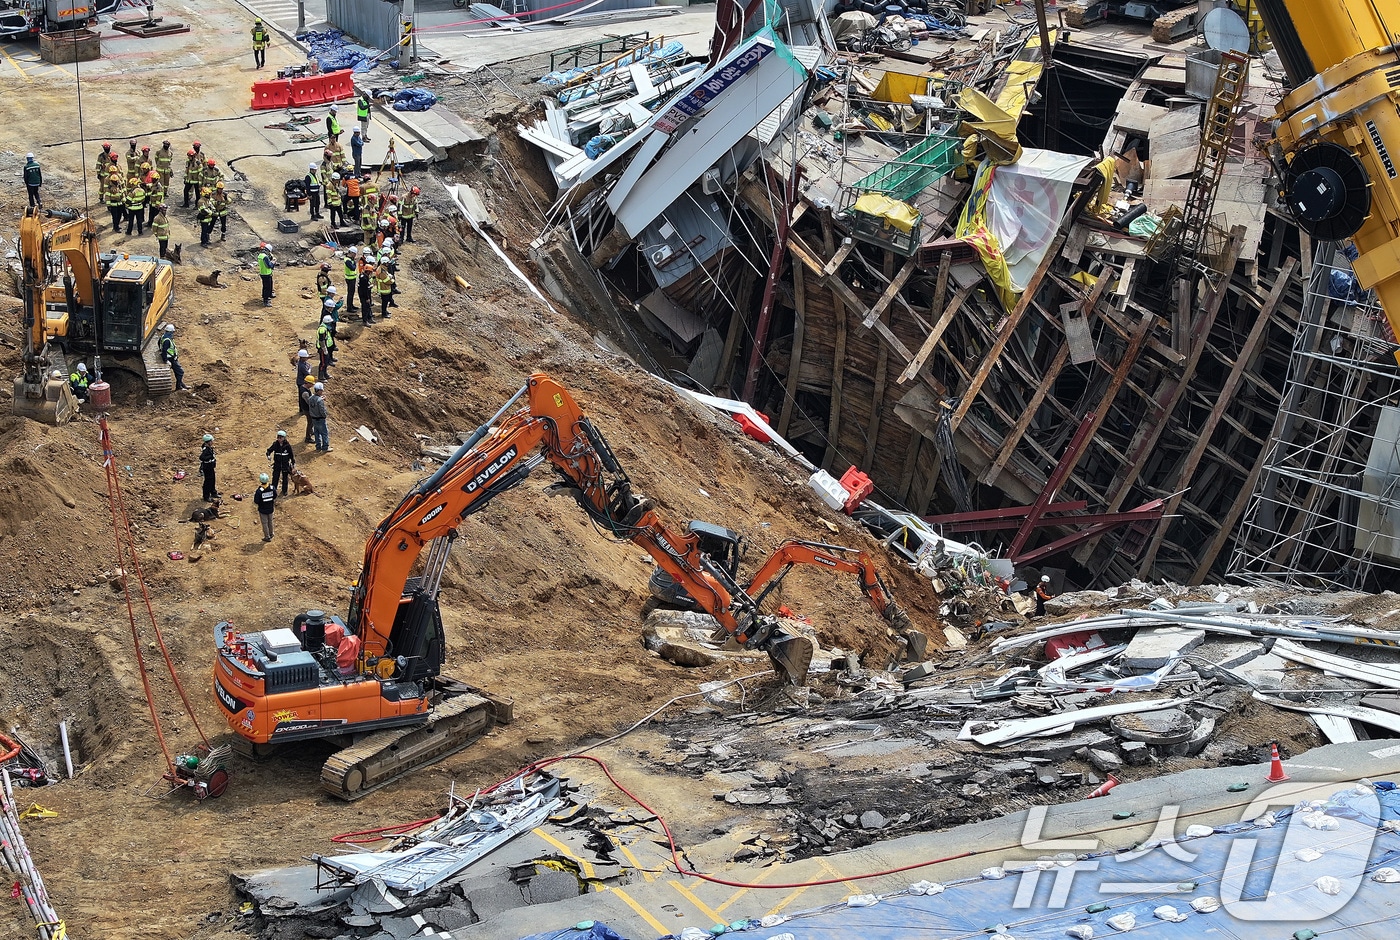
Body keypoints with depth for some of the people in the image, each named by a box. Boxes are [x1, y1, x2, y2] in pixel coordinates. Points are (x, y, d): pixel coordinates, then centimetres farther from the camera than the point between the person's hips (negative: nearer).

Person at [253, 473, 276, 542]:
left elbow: (255, 503, -22)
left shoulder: (259, 491, -29)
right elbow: (275, 498, -4)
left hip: (262, 510, -4)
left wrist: (254, 494, -7)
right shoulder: (272, 488, -18)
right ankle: (271, 534, 45)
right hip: (270, 509, 4)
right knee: (270, 522, 26)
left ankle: (267, 537, 31)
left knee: (265, 523, 16)